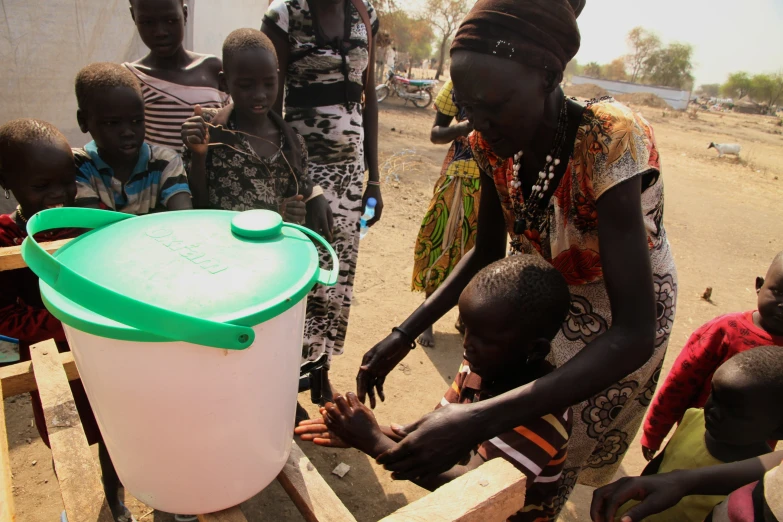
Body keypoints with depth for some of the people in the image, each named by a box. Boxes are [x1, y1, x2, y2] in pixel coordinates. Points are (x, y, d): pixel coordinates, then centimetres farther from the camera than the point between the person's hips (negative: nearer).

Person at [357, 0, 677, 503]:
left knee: (564, 454, 16)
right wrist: (404, 335, -17)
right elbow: (487, 252, -6)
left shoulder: (612, 141, -38)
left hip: (627, 316, -3)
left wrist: (479, 421, -50)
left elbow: (633, 336, -40)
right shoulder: (494, 142, -20)